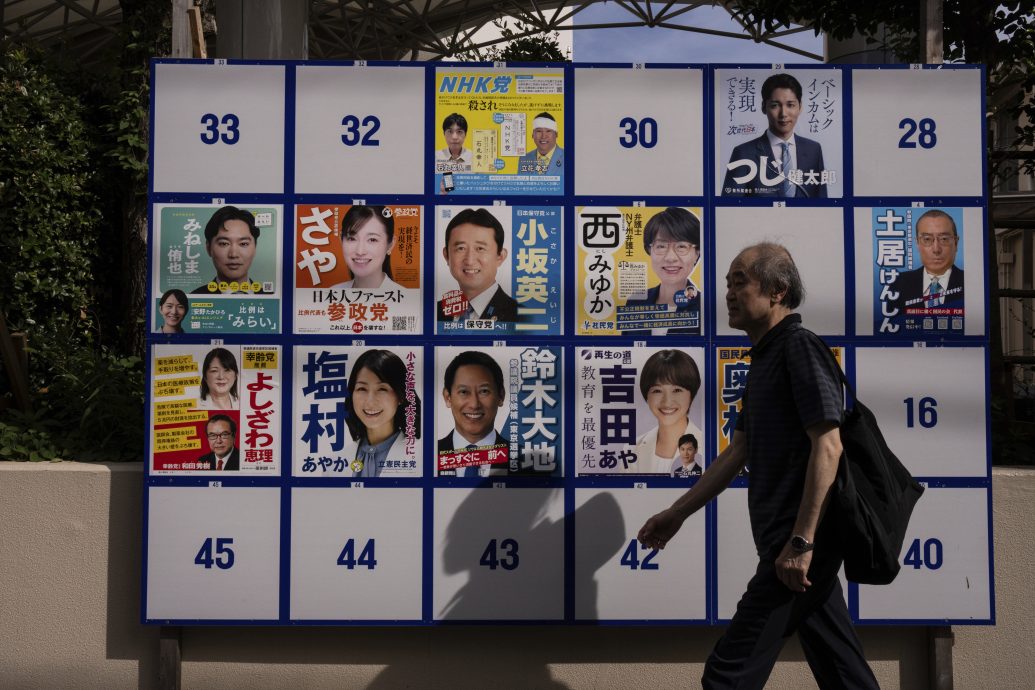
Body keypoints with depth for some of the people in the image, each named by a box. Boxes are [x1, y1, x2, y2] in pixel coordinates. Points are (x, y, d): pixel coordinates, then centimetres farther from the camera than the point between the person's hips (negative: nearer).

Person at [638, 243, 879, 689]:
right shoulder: (765, 358, 18)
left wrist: (801, 542, -24)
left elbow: (827, 446, -20)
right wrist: (677, 513, 18)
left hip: (799, 541, -10)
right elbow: (737, 453, 20)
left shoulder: (799, 347, -11)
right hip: (796, 542, 10)